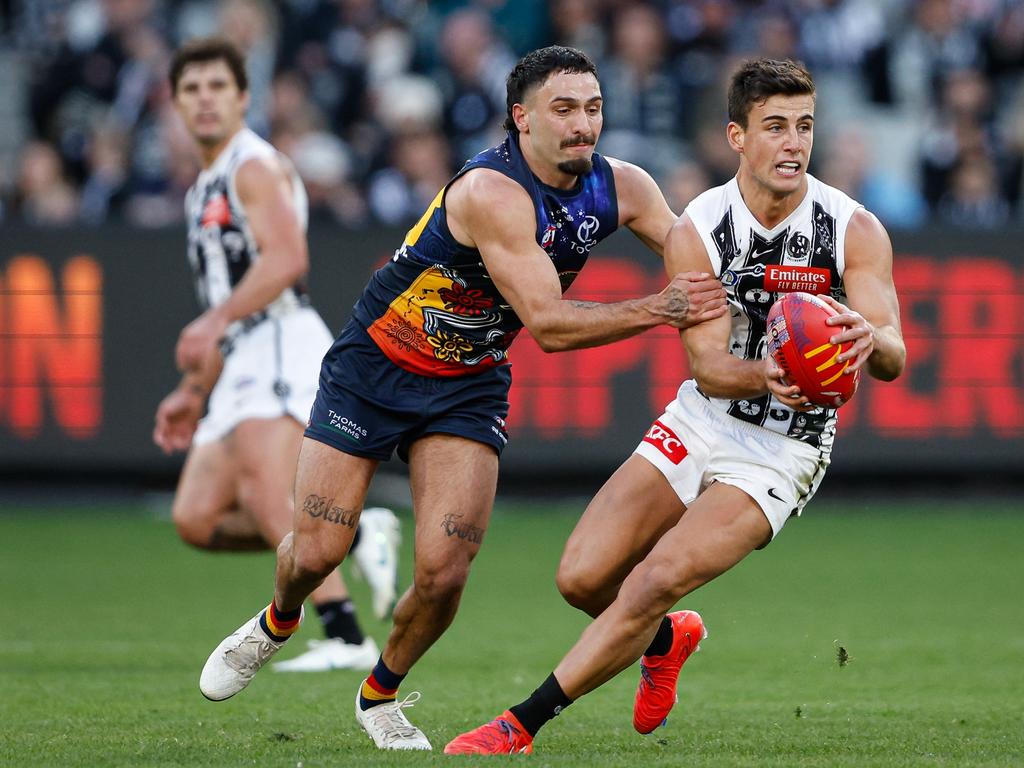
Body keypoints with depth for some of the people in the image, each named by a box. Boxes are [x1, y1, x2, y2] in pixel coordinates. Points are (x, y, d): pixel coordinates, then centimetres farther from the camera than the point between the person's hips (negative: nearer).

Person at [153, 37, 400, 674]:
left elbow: (287, 259, -20)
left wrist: (216, 320, -27)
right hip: (245, 360, 10)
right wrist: (193, 393, 30)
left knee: (267, 499, -25)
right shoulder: (207, 188, 27)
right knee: (197, 518, -2)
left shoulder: (255, 167, -3)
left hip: (282, 344, -10)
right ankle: (354, 532, 2)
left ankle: (347, 639, -28)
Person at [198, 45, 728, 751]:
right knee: (317, 553, 0)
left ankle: (382, 694, 19)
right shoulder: (492, 192, -30)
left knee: (443, 572, -10)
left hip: (468, 387, 4)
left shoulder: (619, 187, -10)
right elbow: (548, 323, -32)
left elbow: (706, 263, -4)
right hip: (374, 367, -4)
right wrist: (658, 310, -35)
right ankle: (277, 623, 38)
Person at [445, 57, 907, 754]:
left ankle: (521, 725, -10)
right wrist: (765, 376, -40)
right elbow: (707, 365, -16)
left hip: (781, 454, -3)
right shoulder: (696, 232, -10)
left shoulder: (855, 230, -13)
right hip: (699, 427, 3)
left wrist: (869, 338, -42)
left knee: (652, 585, -19)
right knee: (583, 578, -4)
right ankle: (667, 639, 31)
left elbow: (894, 359, -17)